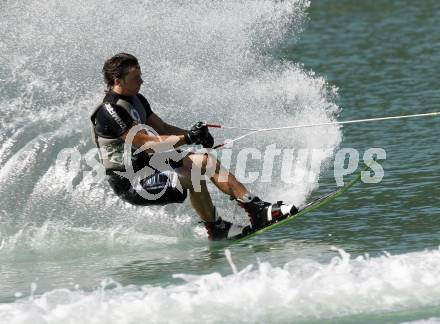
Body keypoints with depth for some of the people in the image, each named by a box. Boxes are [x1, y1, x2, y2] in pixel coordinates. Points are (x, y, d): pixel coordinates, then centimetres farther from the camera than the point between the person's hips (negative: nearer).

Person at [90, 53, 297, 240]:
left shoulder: (136, 100, 7)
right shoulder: (109, 112, -24)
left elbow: (162, 127, 12)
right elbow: (148, 143, -28)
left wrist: (196, 135, -5)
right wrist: (187, 138, -29)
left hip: (148, 163, 10)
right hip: (130, 184, -10)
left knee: (205, 161, 2)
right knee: (193, 178, -25)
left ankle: (257, 210, 1)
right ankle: (216, 230, -6)